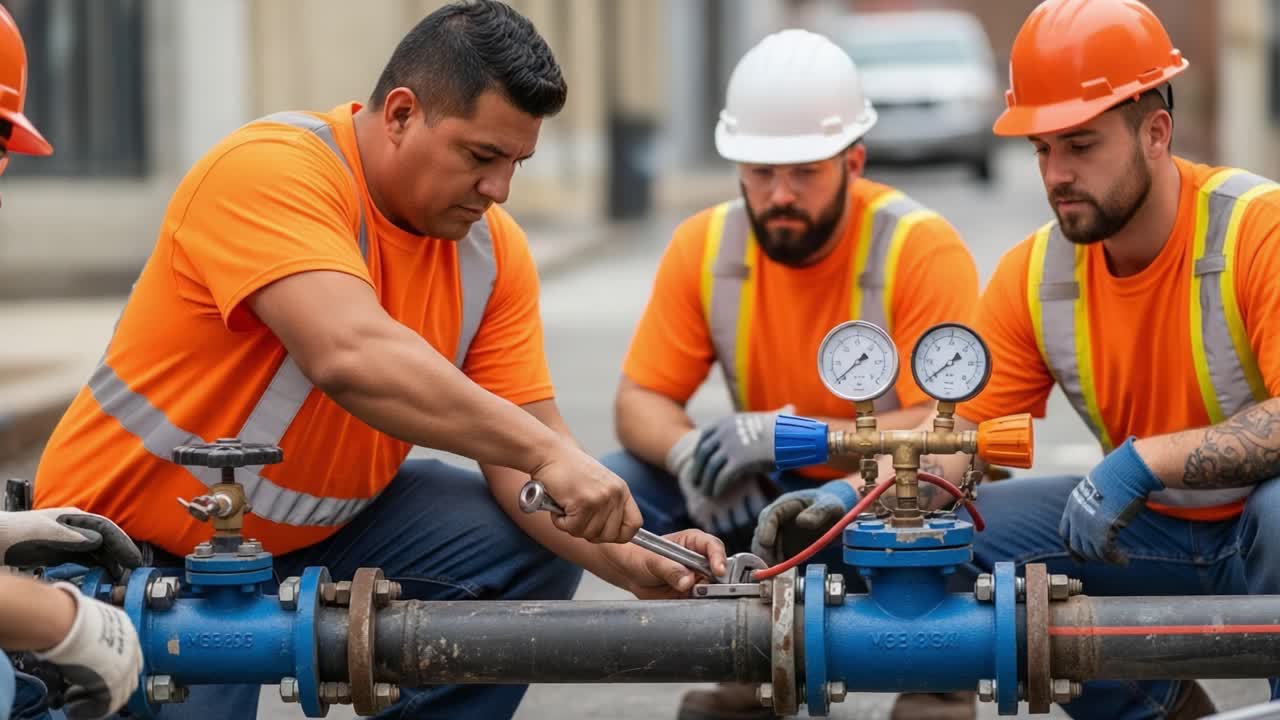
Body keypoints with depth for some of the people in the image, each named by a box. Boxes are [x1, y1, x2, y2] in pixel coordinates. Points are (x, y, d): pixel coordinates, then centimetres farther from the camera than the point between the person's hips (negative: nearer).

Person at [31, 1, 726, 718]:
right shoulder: (267, 171, -25)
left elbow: (521, 452, -6)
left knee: (532, 555, -8)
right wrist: (549, 453, -43)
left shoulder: (494, 249, -4)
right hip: (137, 542, -6)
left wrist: (627, 561, -24)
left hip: (323, 527, 6)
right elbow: (353, 357, -40)